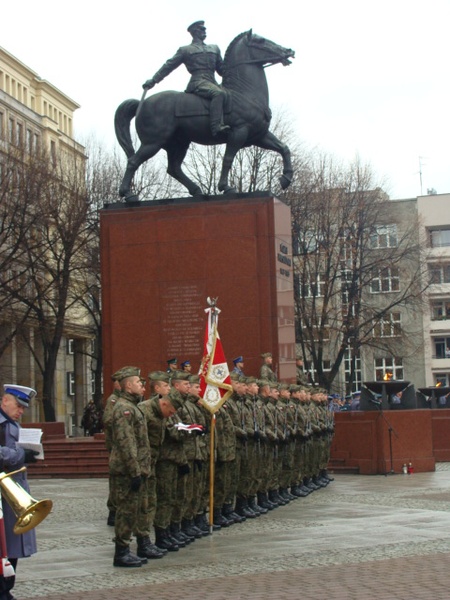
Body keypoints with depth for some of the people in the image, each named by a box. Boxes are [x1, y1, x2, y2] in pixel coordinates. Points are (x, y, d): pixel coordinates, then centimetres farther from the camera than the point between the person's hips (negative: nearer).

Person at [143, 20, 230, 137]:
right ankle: (216, 127, -48)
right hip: (198, 83, -7)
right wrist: (153, 80, 7)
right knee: (218, 93, -35)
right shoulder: (185, 50, 15)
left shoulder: (214, 48, 29)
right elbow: (169, 66, 13)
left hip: (213, 83, 7)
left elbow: (222, 69, 33)